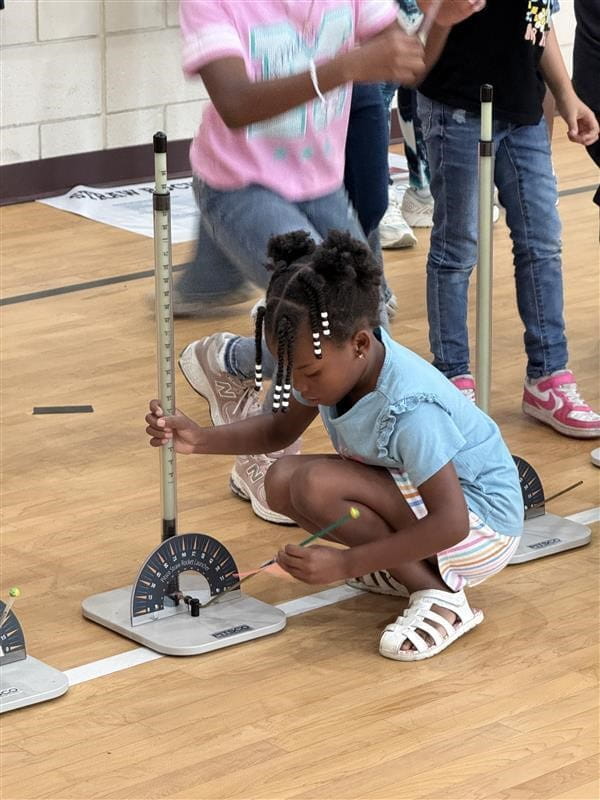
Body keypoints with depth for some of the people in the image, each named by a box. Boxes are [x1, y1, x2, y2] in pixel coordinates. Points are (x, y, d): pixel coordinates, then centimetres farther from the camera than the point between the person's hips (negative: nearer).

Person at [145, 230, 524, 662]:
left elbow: (451, 525, -34)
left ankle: (439, 596, -17)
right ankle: (402, 564, 6)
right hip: (410, 498, 9)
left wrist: (345, 564, -35)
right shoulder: (334, 361, -10)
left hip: (481, 527, -9)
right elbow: (280, 430, 9)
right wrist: (203, 439, -10)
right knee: (283, 481, -5)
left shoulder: (410, 408, -34)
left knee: (316, 485, -27)